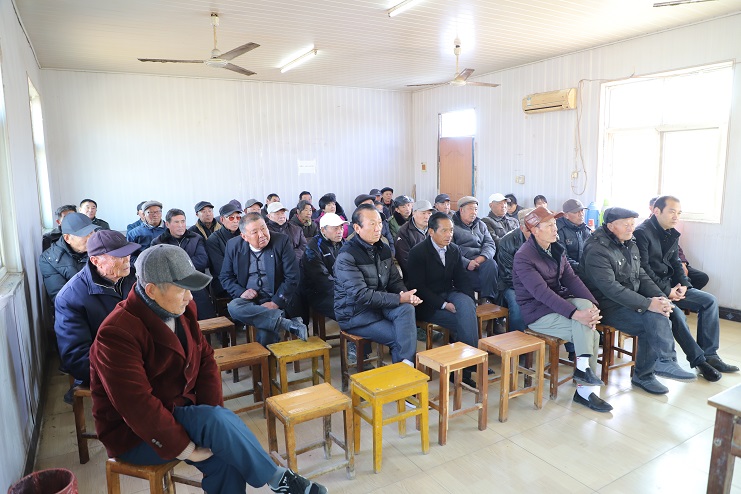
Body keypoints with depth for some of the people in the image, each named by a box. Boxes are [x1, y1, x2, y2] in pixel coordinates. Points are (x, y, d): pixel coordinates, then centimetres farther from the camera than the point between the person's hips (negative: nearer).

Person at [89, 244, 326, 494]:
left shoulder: (180, 310, -1)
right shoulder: (118, 333, -25)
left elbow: (205, 359, 2)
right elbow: (137, 406, -29)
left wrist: (214, 414, -11)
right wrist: (186, 449, -25)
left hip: (178, 411, 6)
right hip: (136, 435, -6)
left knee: (227, 460, -20)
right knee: (218, 422, -30)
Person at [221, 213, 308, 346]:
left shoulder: (282, 241, -6)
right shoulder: (233, 245, 3)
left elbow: (292, 277, -7)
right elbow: (225, 277, 11)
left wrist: (275, 303, -17)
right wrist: (241, 292, -9)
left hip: (277, 300, -4)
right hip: (248, 299, 4)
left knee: (265, 334, -33)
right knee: (233, 307, -32)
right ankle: (288, 323, -33)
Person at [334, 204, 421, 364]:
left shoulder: (383, 249, 6)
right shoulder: (347, 256, -18)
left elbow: (395, 280, 10)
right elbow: (361, 295, -24)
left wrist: (407, 296, -15)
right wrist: (399, 298, -25)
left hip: (380, 305, 6)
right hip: (355, 314, -6)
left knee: (407, 308, -24)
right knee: (399, 337, -19)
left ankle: (407, 363, -24)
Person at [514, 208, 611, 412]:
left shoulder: (556, 250, 8)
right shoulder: (523, 257, -18)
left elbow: (571, 279, -1)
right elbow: (541, 292, -27)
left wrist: (592, 304, -16)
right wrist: (575, 314, -33)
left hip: (557, 301, 7)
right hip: (536, 313, -7)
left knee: (585, 304, -23)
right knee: (592, 334, -19)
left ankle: (583, 368, -16)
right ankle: (586, 388, -6)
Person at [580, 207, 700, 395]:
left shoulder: (630, 245, 13)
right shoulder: (597, 250, -17)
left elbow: (641, 275, 14)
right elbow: (610, 288, -25)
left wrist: (660, 297, -5)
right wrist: (647, 304, -27)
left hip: (629, 301, 9)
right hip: (607, 306, -9)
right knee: (655, 318, -25)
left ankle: (643, 375, 0)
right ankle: (665, 362, -7)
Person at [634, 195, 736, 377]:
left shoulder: (672, 234, 13)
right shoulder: (642, 233, -15)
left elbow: (675, 263, 18)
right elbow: (643, 269, -20)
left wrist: (683, 285, 0)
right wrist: (666, 291, -18)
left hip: (669, 285, 9)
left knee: (710, 301, 0)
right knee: (676, 313, -29)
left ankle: (709, 354, 3)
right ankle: (699, 361, -13)